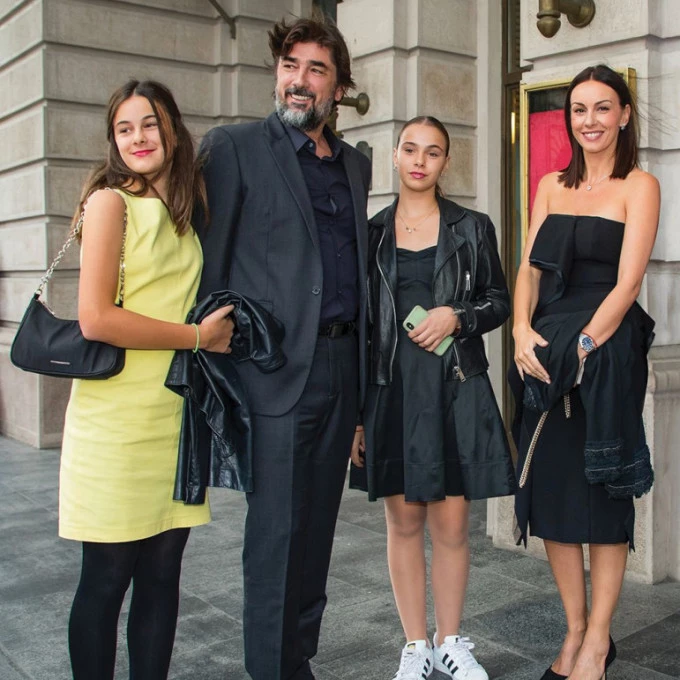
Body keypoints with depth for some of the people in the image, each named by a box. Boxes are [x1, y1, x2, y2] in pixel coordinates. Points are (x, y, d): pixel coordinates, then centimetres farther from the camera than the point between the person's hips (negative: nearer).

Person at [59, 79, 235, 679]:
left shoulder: (184, 211, 15)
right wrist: (199, 336, -9)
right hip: (116, 421, -6)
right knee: (106, 578, 2)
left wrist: (215, 331, 3)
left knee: (162, 574, 9)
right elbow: (95, 318, -15)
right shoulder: (110, 201, -4)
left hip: (174, 417, 6)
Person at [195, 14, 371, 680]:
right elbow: (209, 264, -4)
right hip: (277, 370, -5)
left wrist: (363, 361, 12)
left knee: (316, 527, 13)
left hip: (342, 368, 6)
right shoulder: (232, 147, -1)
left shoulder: (356, 164, 16)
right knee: (276, 532, 0)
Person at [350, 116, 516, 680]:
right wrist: (354, 412, 3)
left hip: (457, 389, 0)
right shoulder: (372, 232, 7)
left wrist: (457, 316, -11)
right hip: (391, 389, 1)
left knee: (451, 522, 3)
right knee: (404, 520, 7)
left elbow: (499, 302, 10)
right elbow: (358, 321, 7)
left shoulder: (473, 228, 6)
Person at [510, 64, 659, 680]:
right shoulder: (552, 186, 15)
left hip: (606, 351, -5)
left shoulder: (639, 186, 0)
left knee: (602, 494, 1)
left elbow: (626, 282, -9)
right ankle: (576, 630, 20)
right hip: (545, 353, 5)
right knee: (550, 491, 7)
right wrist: (523, 330, -8)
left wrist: (585, 347, -17)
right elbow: (529, 268, 9)